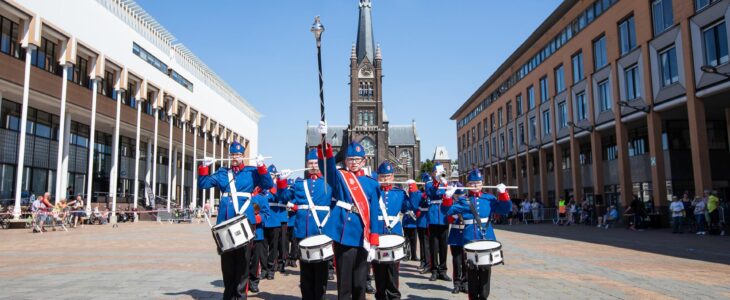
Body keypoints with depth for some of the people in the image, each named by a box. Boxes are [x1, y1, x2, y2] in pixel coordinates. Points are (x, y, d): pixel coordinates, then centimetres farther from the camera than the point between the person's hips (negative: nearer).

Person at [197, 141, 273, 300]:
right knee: (226, 260, 9)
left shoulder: (252, 172, 7)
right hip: (225, 221, 3)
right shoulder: (222, 173, 16)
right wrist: (204, 167, -1)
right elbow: (203, 184, 12)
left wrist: (261, 166, -15)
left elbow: (268, 185, -4)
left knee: (242, 260, -1)